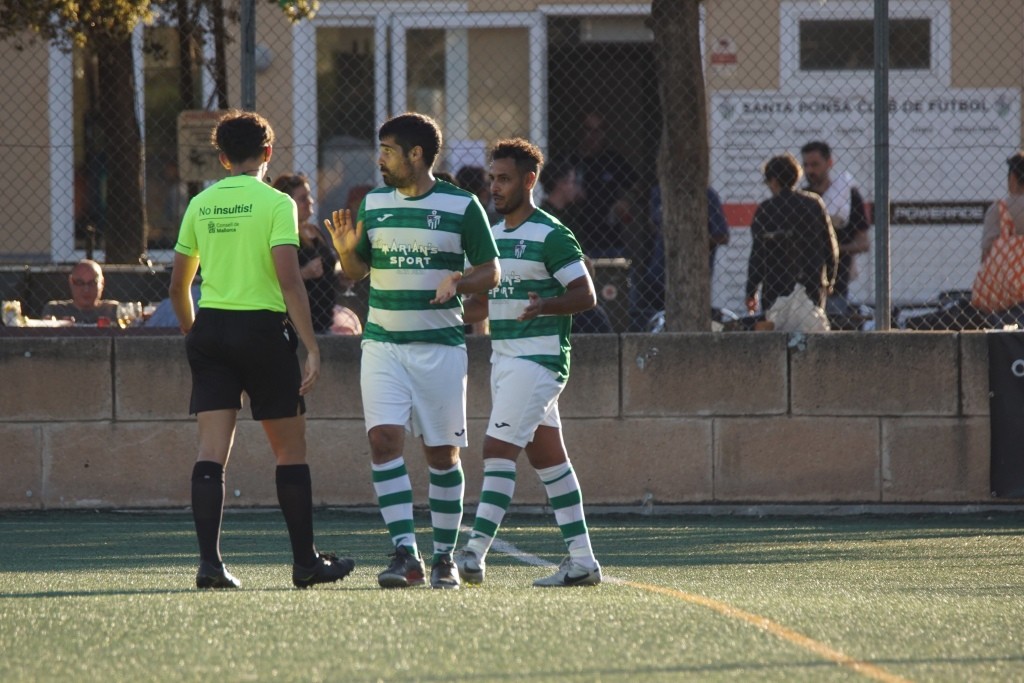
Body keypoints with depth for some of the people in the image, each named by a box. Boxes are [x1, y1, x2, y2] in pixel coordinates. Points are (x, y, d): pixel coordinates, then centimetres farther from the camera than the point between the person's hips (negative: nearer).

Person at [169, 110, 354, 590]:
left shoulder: (200, 205, 8)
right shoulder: (275, 203, -6)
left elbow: (178, 286, 12)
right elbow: (289, 280, -15)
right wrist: (312, 348, -14)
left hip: (210, 328, 4)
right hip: (263, 329, -4)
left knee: (212, 451, -1)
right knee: (291, 450, 8)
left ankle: (209, 560, -12)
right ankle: (306, 561, 13)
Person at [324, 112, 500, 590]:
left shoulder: (462, 206, -1)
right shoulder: (373, 205, 10)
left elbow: (490, 271, 3)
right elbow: (359, 272, 18)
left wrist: (457, 282, -17)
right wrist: (346, 251, -3)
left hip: (441, 347, -2)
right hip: (382, 345, 2)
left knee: (442, 454, 2)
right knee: (384, 439, -14)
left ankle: (444, 556, 13)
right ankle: (405, 554, -16)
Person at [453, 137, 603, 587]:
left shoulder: (551, 236, -10)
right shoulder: (493, 234, 15)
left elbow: (586, 295, -13)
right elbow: (483, 302, 24)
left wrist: (544, 305, -29)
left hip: (537, 359, -9)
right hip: (503, 358, 9)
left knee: (499, 449, -15)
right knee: (547, 457, 8)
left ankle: (475, 553, -20)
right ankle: (581, 560, 11)